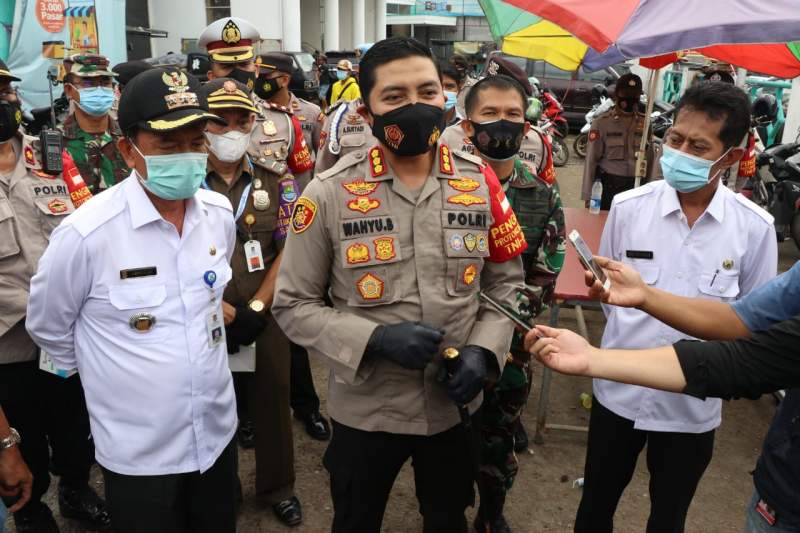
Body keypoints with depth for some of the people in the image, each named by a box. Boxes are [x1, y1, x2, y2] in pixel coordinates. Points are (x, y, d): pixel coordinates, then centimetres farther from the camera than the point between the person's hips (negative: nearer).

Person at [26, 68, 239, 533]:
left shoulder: (220, 213, -6)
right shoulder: (86, 233, -22)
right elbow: (47, 328, -4)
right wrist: (107, 372, 6)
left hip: (218, 430, 5)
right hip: (138, 453, -4)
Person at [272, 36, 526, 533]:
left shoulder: (481, 182, -6)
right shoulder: (328, 194, -14)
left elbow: (505, 279, 4)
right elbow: (293, 305, -9)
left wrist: (483, 351, -12)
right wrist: (374, 339, -23)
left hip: (455, 404, 2)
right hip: (365, 410, -2)